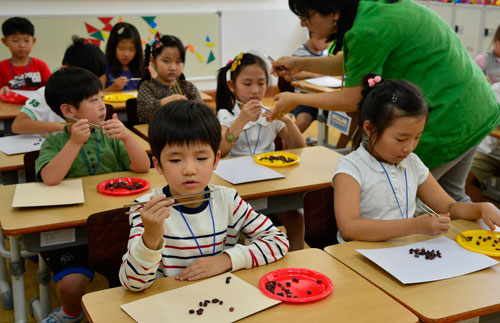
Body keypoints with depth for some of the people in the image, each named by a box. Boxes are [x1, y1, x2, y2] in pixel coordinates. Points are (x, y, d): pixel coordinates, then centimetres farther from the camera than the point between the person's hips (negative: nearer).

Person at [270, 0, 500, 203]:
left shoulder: (368, 31, -26)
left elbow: (353, 100, -14)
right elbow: (350, 64, 19)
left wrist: (296, 99, -3)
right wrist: (301, 64, 12)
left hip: (446, 121, -10)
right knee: (450, 196, 24)